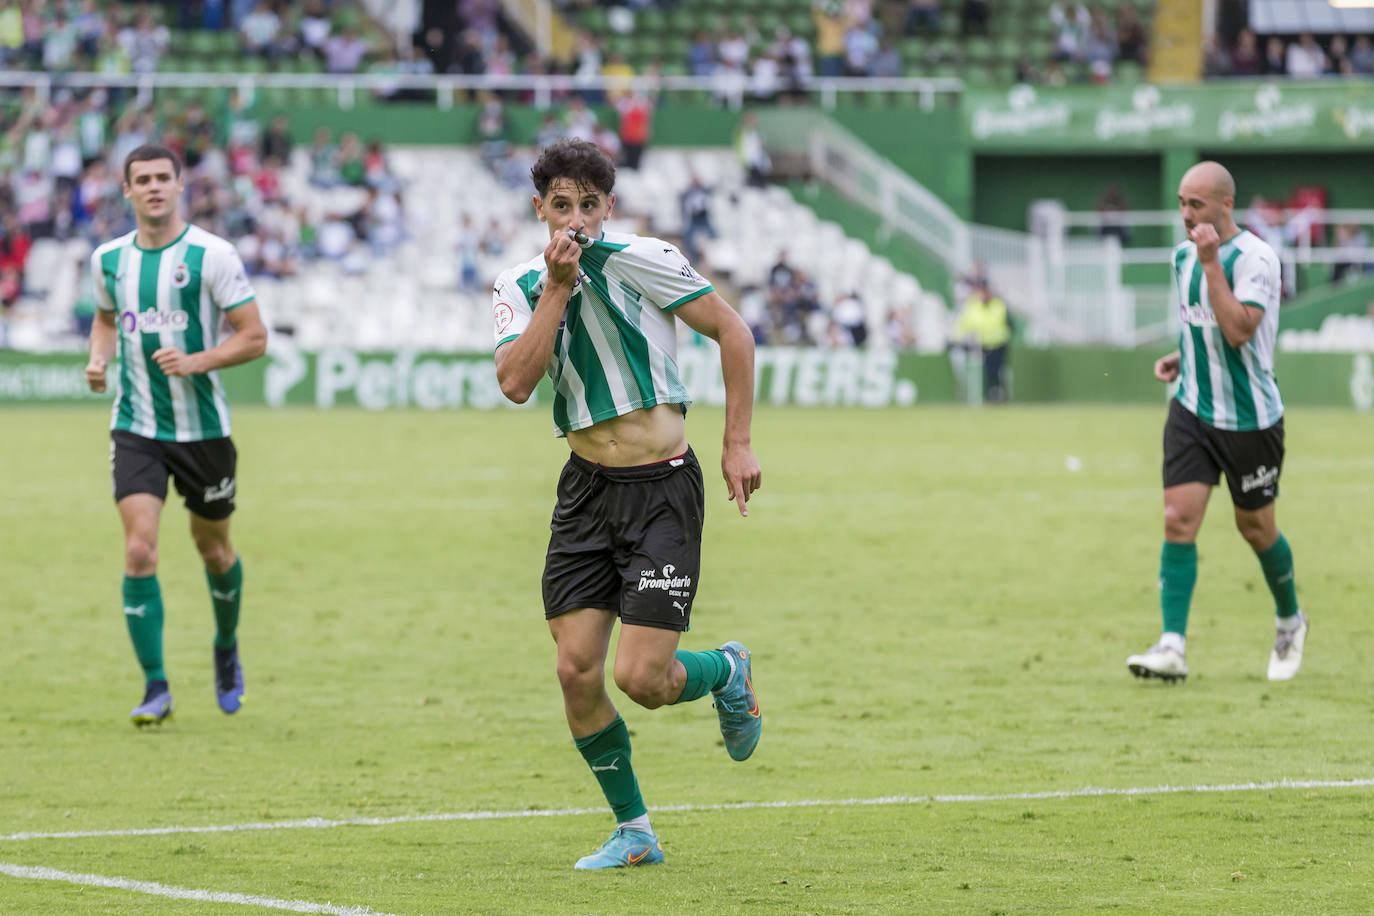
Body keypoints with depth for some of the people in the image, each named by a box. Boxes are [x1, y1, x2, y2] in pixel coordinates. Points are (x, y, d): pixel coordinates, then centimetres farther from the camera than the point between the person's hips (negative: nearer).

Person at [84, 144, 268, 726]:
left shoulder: (212, 255, -9)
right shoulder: (108, 259, 3)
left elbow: (254, 338, -8)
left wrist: (196, 361, -23)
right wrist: (98, 357, 2)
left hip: (203, 427, -2)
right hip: (136, 428, 2)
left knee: (213, 548, 13)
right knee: (139, 551, -13)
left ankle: (227, 650, 42)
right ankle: (155, 689, -8)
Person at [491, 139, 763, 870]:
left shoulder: (641, 262, -9)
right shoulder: (521, 287, 3)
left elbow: (733, 332, -2)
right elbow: (515, 382, -12)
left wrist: (738, 444, -4)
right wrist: (557, 289, -16)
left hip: (662, 487, -4)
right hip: (587, 488, 5)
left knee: (640, 678, -12)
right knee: (576, 671, -4)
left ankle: (727, 671, 23)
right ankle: (633, 831, 13)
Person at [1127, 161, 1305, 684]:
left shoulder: (1255, 258, -17)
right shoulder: (1184, 256, 5)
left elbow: (1238, 330, -29)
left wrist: (1211, 263, -28)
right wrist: (1181, 358, 4)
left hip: (1250, 419, -5)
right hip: (1193, 410, 5)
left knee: (1255, 527, 9)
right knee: (1179, 520, -10)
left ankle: (1290, 621, 37)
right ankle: (1172, 648, -15)